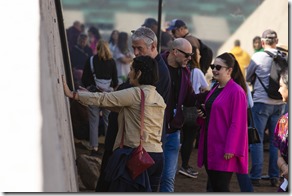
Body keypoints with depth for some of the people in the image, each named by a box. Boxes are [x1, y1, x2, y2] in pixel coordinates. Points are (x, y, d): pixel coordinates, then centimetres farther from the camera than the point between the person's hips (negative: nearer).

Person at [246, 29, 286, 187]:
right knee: (275, 140, 9)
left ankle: (256, 176, 1)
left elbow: (248, 77, 7)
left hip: (261, 102, -3)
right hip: (279, 103, 3)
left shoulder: (258, 57, -8)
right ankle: (274, 176, 11)